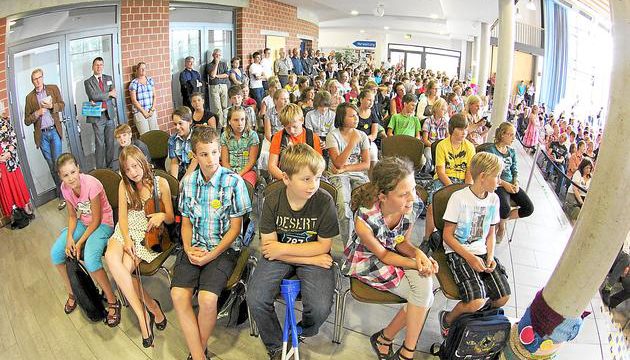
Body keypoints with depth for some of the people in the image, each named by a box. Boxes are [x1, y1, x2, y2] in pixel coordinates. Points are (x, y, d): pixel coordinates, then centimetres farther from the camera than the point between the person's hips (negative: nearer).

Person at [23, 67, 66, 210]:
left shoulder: (53, 89, 6)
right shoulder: (29, 97, 6)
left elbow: (62, 105, 5)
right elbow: (27, 121, 6)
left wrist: (52, 106, -14)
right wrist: (37, 113, -12)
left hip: (54, 131, -2)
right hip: (41, 134, 2)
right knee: (51, 165, 6)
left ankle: (63, 194, 1)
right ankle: (62, 194, 14)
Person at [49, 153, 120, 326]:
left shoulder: (91, 184, -26)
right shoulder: (65, 187, -7)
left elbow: (96, 220, -19)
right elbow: (72, 216, 4)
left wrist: (80, 243, -18)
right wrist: (69, 237, -12)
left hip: (102, 223, -7)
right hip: (82, 222, 7)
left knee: (90, 260, -28)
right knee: (56, 253, -8)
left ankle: (112, 301, -9)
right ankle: (72, 293, 17)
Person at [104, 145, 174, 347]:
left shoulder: (160, 183, -2)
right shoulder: (124, 185, 6)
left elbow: (171, 219, 2)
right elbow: (122, 217, 1)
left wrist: (162, 215, -22)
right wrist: (127, 239, -16)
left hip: (149, 234, -3)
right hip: (127, 231, 3)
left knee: (125, 266, -29)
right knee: (111, 257, -29)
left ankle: (144, 313, -11)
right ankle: (151, 307, -21)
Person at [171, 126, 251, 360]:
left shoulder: (233, 182, -9)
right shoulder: (188, 182, 5)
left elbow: (235, 227, -6)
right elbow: (186, 221, 13)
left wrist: (212, 254, -14)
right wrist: (188, 248, -5)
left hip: (225, 247, -4)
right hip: (195, 246, 4)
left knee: (207, 297, -25)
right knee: (178, 294, -20)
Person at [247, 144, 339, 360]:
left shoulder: (324, 201, -15)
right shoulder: (272, 200, -12)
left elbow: (324, 245, -10)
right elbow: (268, 247, -12)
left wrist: (283, 249, -17)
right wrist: (311, 259, -18)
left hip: (314, 256, -1)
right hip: (279, 258, 2)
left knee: (320, 308, -24)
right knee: (255, 299, -21)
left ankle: (301, 333, 15)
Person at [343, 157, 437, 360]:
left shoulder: (413, 206, -19)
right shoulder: (365, 220, -33)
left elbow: (402, 243, -2)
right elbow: (383, 255, -16)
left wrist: (418, 253, -22)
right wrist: (417, 265, -24)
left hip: (392, 254, 6)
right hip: (365, 261, -5)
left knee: (424, 287, -19)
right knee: (423, 291, -19)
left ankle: (384, 338, 2)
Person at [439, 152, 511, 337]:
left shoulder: (493, 199, 6)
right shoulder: (459, 197, -13)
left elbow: (491, 233, 14)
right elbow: (447, 235, -11)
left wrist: (490, 256, -2)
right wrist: (469, 257, -19)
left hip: (482, 252, 6)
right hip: (458, 252, -6)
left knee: (503, 297, -9)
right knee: (477, 301, -23)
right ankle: (448, 319, 7)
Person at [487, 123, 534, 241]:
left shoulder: (512, 151, 13)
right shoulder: (492, 150, -7)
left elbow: (515, 170, 14)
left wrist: (516, 183, -5)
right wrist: (504, 184, -17)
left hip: (511, 183, 7)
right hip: (498, 185, -7)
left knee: (529, 208, -9)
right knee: (505, 209, -31)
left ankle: (503, 219, 12)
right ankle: (502, 226, 5)